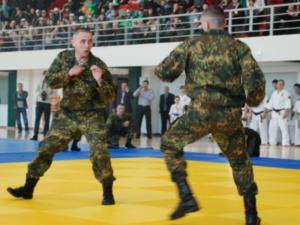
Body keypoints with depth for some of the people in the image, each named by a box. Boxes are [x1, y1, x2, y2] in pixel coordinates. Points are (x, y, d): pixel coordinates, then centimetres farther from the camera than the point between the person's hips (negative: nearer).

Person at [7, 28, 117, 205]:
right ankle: (28, 188, 15)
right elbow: (50, 80, -7)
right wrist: (69, 73, -21)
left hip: (91, 115, -3)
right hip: (67, 114, 3)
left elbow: (111, 95, -13)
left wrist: (100, 81, -31)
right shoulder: (63, 58, -3)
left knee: (99, 152, -15)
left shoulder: (98, 65, -13)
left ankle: (108, 192, 2)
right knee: (46, 147, 3)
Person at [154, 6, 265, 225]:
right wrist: (253, 101, 16)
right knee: (240, 160, 22)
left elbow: (165, 72, 3)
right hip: (230, 114, 2)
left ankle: (186, 197, 4)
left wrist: (158, 69, 28)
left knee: (170, 143, 19)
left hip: (202, 110, -2)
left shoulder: (192, 44, 8)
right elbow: (256, 80, -4)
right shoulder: (239, 47, 9)